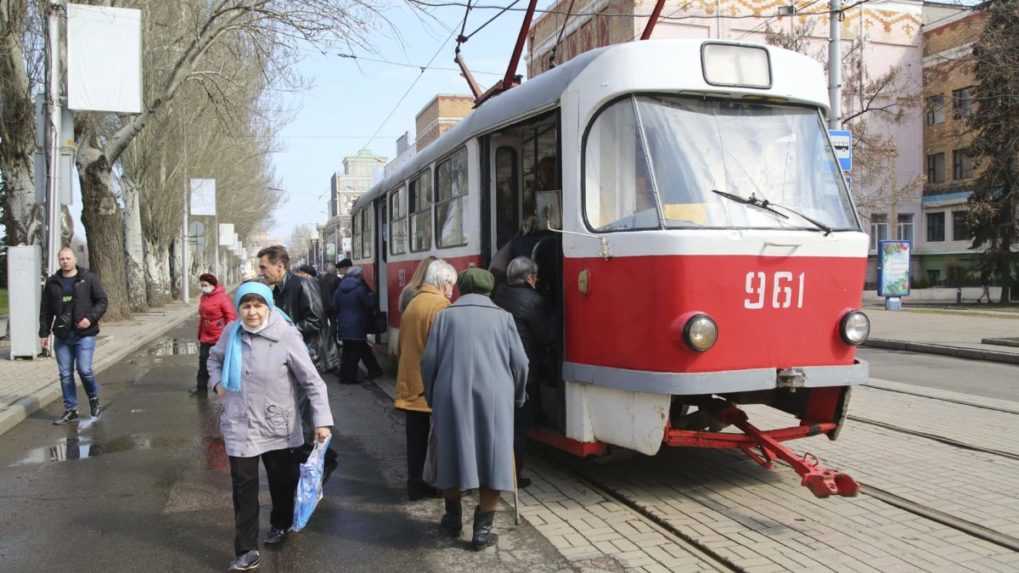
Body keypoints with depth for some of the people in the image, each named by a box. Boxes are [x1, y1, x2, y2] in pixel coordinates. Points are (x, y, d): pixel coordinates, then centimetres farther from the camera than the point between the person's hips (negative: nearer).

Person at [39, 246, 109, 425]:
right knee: (65, 374, 5)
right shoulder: (52, 283, 9)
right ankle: (70, 410, 14)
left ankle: (94, 399, 15)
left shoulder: (89, 278, 0)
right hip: (62, 336, 4)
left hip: (84, 334, -4)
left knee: (84, 369, -12)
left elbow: (102, 301, -2)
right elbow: (45, 310, 13)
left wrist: (90, 318, -16)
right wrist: (44, 333, 9)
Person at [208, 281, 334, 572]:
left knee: (282, 480, 18)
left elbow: (312, 381, -15)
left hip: (278, 427, -2)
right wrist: (218, 383, 1)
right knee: (244, 487, 1)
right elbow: (215, 357, 19)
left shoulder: (286, 336, -17)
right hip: (239, 427, 2)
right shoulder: (231, 332, -4)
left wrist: (322, 420, -21)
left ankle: (280, 524, 45)